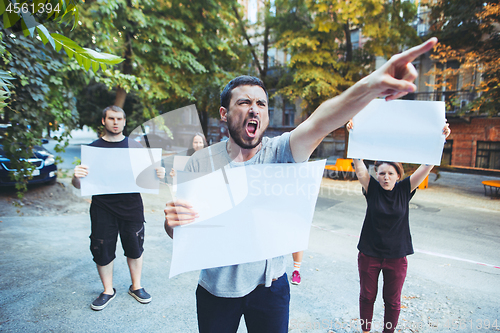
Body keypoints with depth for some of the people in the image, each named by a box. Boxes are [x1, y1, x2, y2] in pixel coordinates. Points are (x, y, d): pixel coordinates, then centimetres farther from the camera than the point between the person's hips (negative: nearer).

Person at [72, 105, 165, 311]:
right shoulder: (93, 147, 4)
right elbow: (79, 185, 2)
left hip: (131, 204, 0)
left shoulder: (135, 147, 5)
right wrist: (76, 177, -21)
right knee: (102, 250, 8)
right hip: (103, 207, 0)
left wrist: (159, 174, -14)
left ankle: (136, 287, 30)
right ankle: (108, 291, 30)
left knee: (135, 247, 9)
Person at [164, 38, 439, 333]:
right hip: (216, 289, 1)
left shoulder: (279, 152, -14)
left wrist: (369, 87, -52)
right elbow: (179, 231, -7)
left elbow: (318, 124, -35)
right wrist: (172, 221, -31)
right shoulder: (201, 161, -10)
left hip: (269, 285, 0)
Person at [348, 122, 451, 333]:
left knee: (392, 300, 16)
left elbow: (427, 166, -14)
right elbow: (358, 163, -21)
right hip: (369, 254, 0)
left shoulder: (405, 189, -6)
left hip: (396, 256, 1)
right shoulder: (372, 189, -10)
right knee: (367, 296, 16)